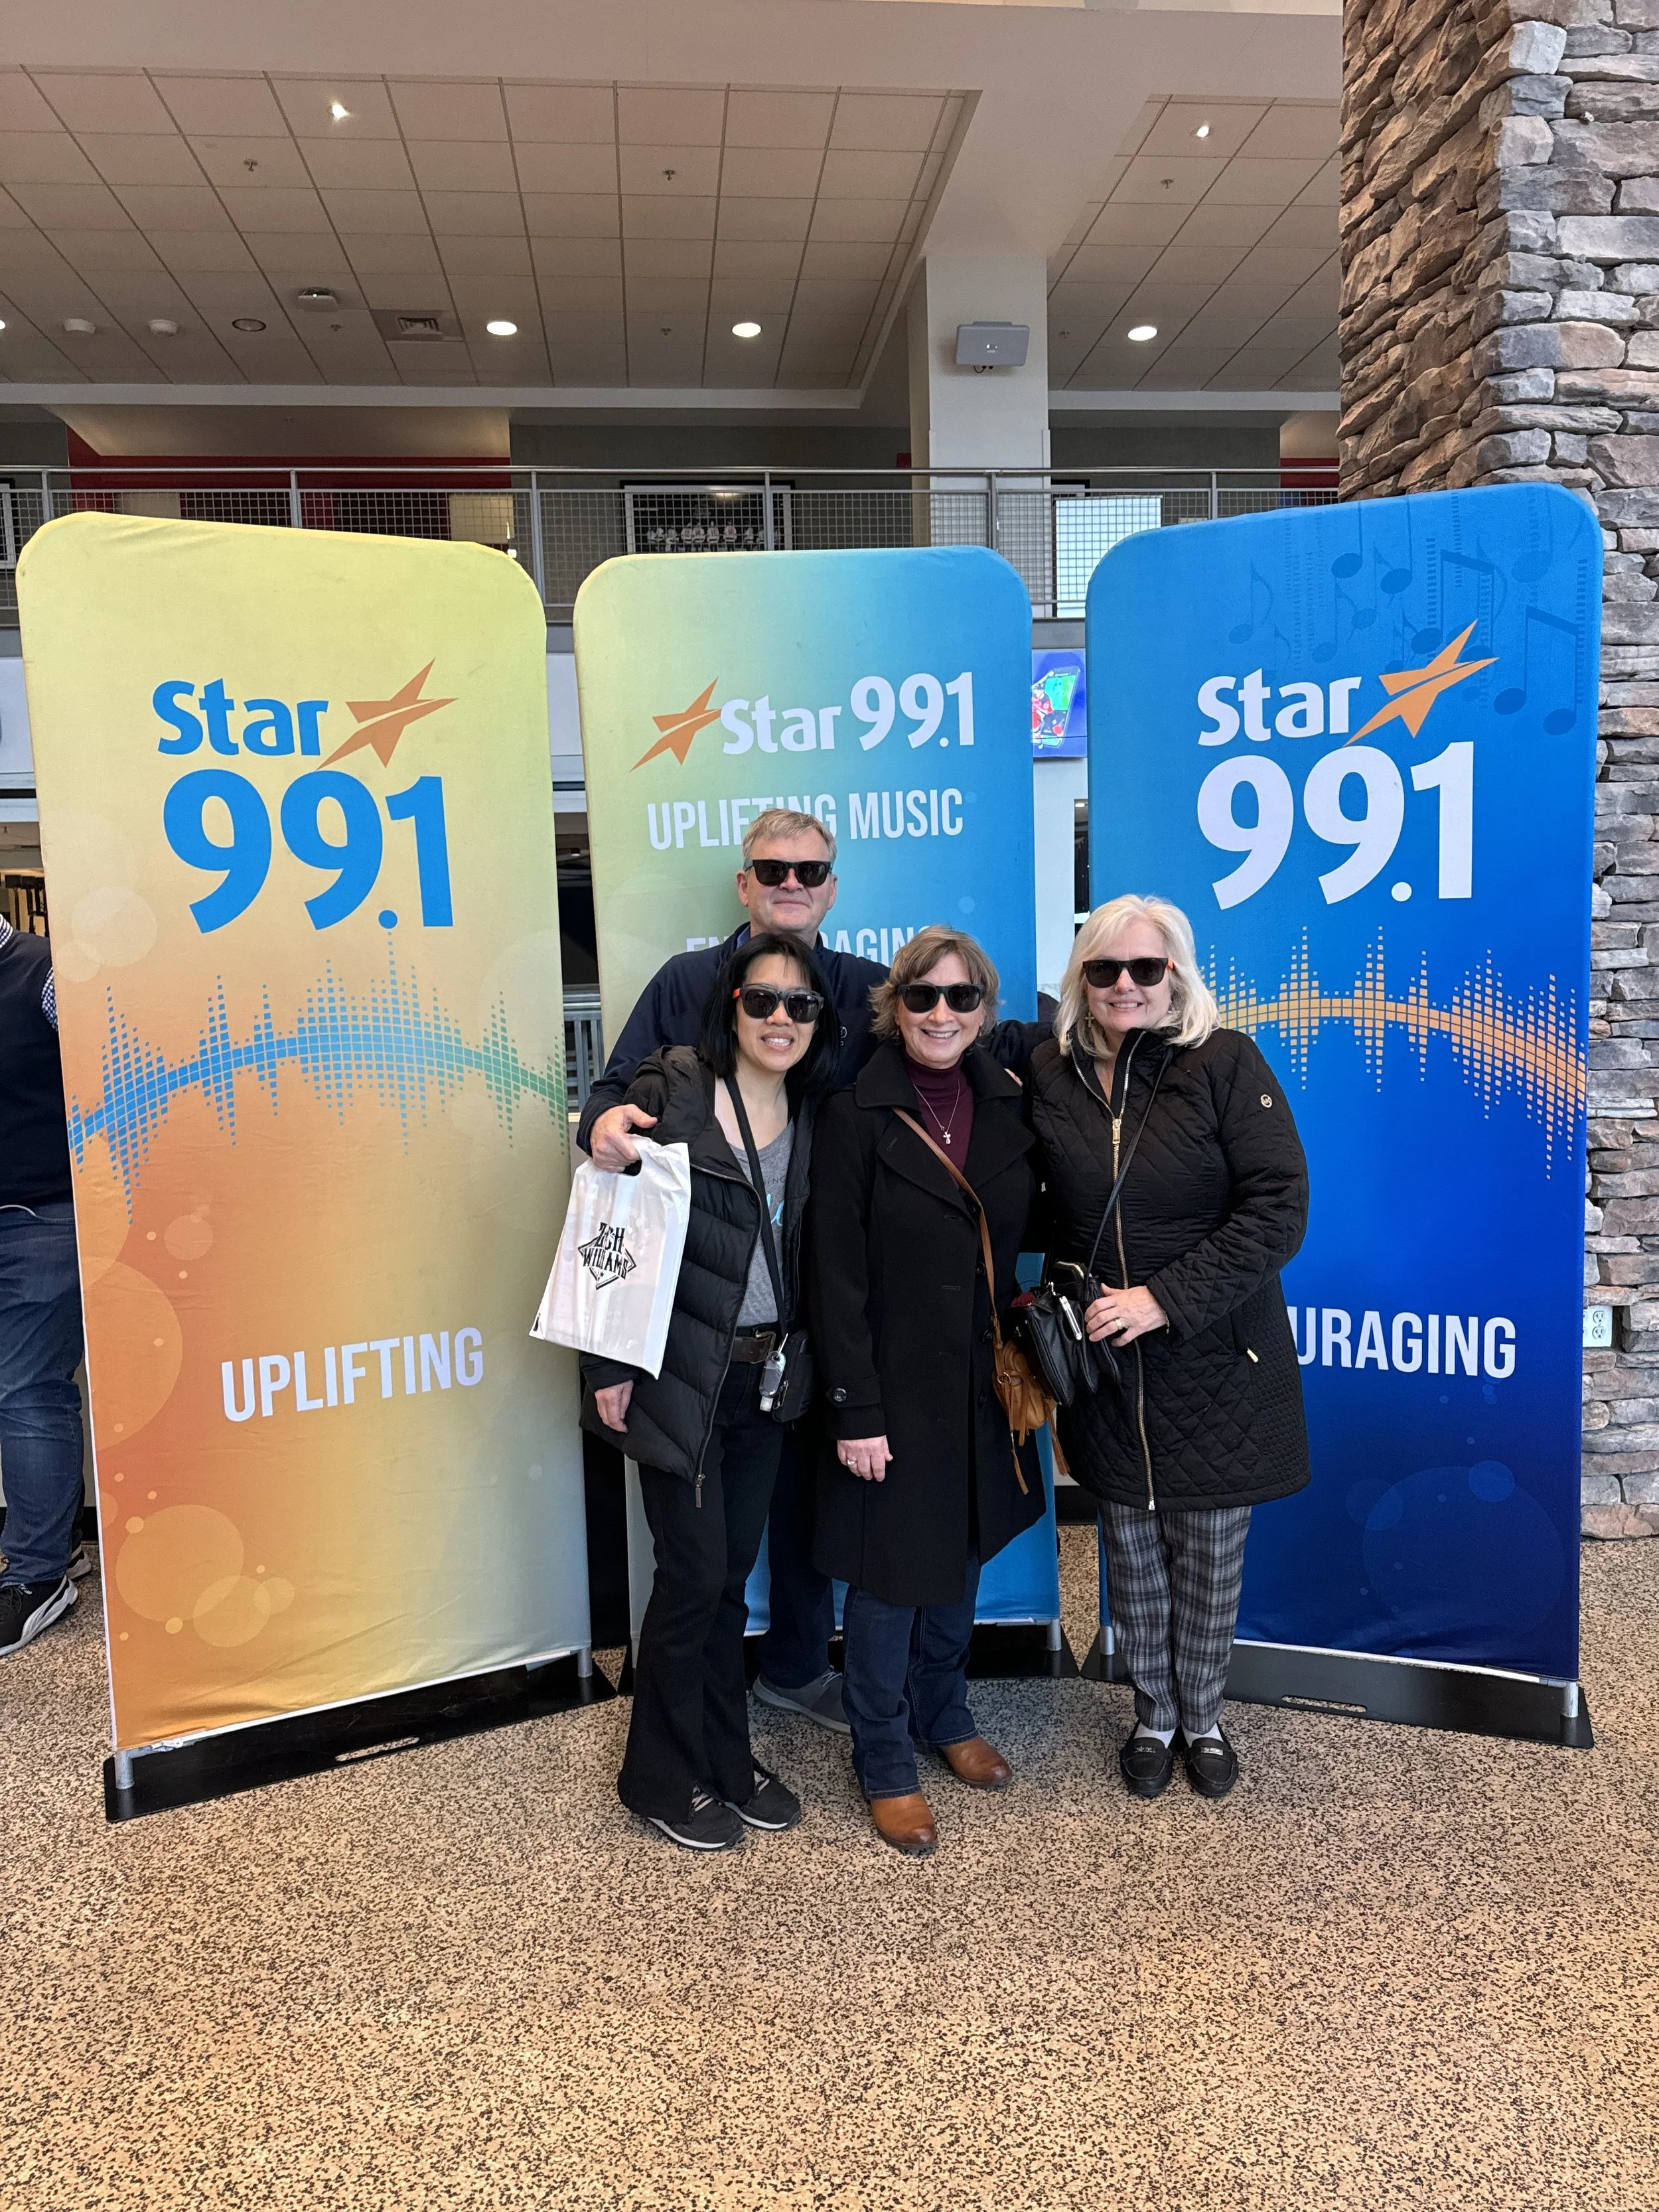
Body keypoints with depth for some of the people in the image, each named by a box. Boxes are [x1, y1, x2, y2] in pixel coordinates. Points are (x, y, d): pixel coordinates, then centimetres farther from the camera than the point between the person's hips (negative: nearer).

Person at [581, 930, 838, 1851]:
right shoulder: (671, 1090, -11)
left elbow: (811, 1255, 10)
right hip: (680, 1376, -5)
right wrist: (609, 1368, -14)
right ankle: (663, 1777, 23)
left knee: (732, 1570, 15)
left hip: (765, 1380, 5)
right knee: (695, 1572, 2)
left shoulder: (812, 1117, 6)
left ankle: (727, 1759, 32)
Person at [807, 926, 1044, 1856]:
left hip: (983, 1385, 5)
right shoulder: (856, 1117, -13)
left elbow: (1026, 1228, 10)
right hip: (896, 1386, -5)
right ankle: (886, 1763, 27)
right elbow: (836, 1276, -14)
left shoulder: (1009, 1106, 1)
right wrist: (855, 1411, -15)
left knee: (962, 1556, 20)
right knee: (892, 1573, 7)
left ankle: (945, 1717, 43)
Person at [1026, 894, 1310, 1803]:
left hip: (1214, 1362, -2)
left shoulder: (1226, 1063, -11)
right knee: (1132, 1556, 15)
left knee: (1210, 1557, 12)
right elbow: (1037, 1212, 13)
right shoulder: (1050, 1073, -1)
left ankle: (1203, 1719, 36)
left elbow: (1278, 1210, -15)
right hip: (1104, 1363, 2)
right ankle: (1154, 1716, 37)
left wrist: (1165, 1299, -20)